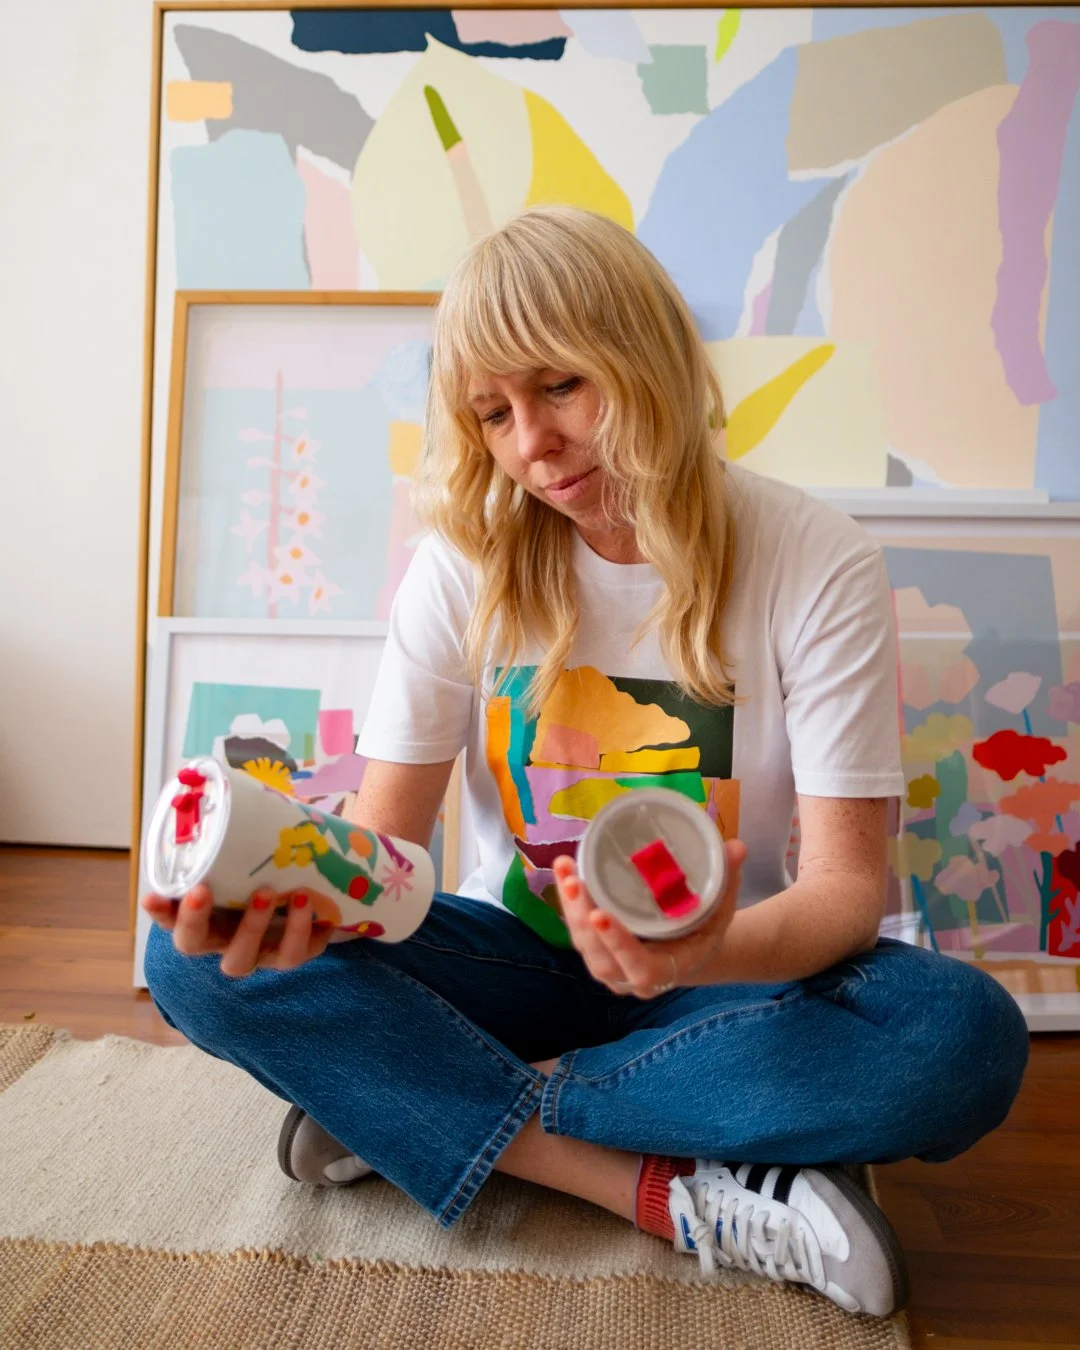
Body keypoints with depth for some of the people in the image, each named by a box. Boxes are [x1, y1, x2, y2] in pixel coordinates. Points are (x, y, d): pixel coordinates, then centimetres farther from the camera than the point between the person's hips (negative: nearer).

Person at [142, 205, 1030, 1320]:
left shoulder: (818, 564, -13)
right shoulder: (464, 563, -7)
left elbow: (846, 883, -17)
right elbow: (386, 836, -10)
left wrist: (718, 951, -39)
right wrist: (298, 897, -34)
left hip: (720, 967, 0)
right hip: (514, 955, 2)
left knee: (963, 1035, -31)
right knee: (195, 958, -19)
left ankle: (403, 1109, -20)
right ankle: (671, 1194, -23)